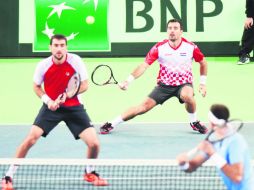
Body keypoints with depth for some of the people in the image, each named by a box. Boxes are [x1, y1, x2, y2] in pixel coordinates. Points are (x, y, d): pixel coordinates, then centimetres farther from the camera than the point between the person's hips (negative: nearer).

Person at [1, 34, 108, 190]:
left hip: (74, 107, 0)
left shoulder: (76, 61, -15)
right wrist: (47, 100, -14)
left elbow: (85, 85, -6)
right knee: (30, 139, -16)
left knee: (94, 143, -11)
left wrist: (66, 95, -22)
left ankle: (90, 172, 22)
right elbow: (36, 87, 5)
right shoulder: (43, 65, -12)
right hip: (51, 107, 0)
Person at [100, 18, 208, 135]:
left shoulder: (191, 47, -11)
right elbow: (144, 66, -13)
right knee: (144, 106, -9)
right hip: (164, 85, 1)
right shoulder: (159, 48, -12)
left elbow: (203, 63, 7)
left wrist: (203, 83, 3)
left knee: (187, 96, -36)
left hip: (184, 84, -1)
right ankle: (111, 124, 0)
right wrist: (128, 81, -24)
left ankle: (194, 122, -8)